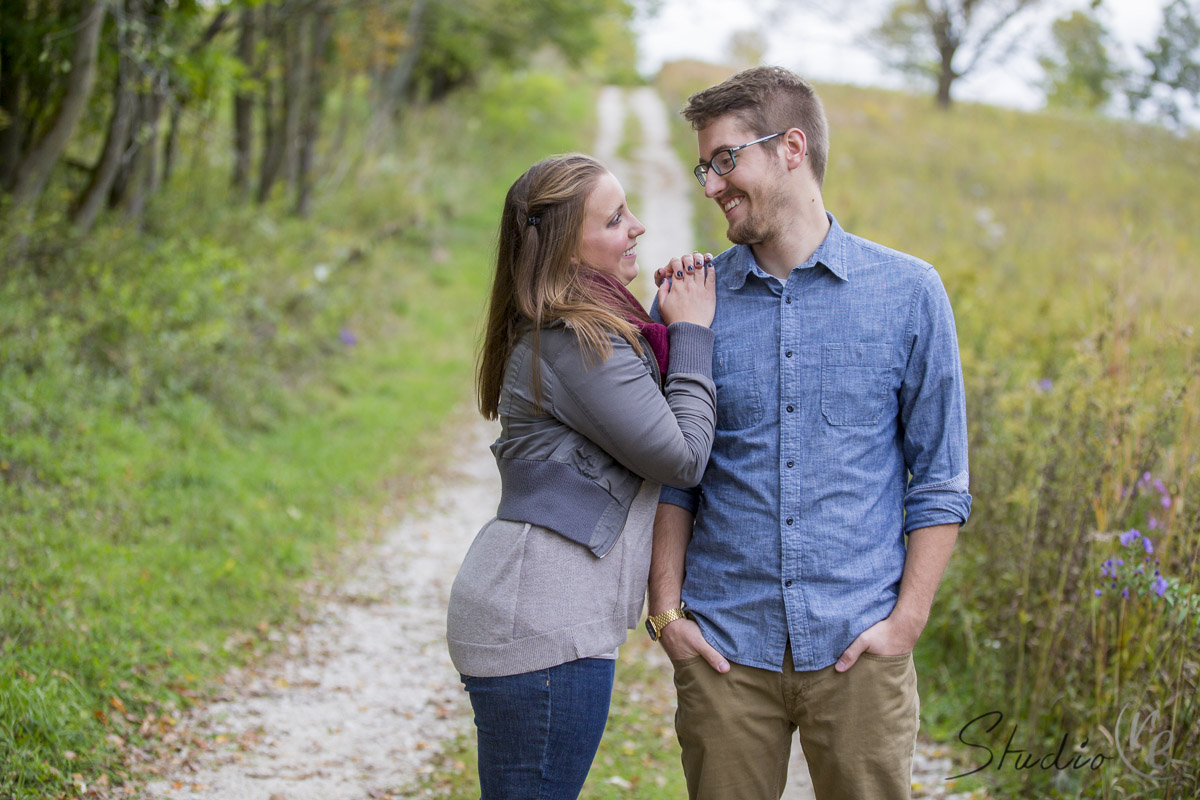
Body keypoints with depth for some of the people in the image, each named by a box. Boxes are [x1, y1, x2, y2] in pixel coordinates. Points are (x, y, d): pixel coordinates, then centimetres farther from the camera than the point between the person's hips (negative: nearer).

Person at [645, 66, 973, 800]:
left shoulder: (908, 293, 0)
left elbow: (942, 477, 2)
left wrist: (907, 620, -5)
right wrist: (667, 608, 1)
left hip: (858, 648, -1)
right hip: (725, 648, 1)